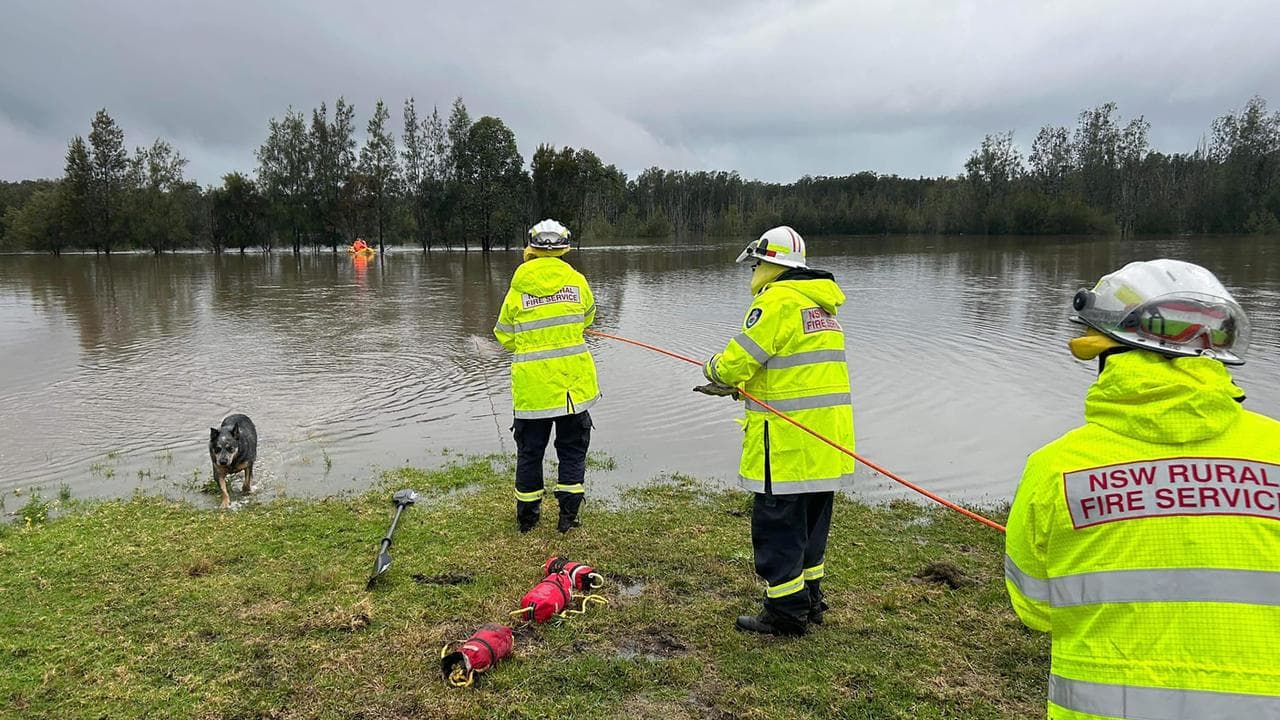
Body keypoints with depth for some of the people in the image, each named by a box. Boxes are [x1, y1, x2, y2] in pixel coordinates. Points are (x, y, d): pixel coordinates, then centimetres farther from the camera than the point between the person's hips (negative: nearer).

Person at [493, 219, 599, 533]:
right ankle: (568, 516, 13)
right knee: (572, 449, 13)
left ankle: (527, 516, 24)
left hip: (532, 386, 0)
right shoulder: (577, 281, -3)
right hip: (573, 383, 1)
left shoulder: (518, 288, -5)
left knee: (530, 451, 13)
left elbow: (505, 336, 4)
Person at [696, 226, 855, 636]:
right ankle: (809, 601, 31)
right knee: (810, 521, 19)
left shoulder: (777, 300, -13)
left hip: (789, 440, -9)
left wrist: (715, 371, 6)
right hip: (826, 438, 10)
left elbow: (736, 364, -16)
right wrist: (735, 387, 17)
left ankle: (786, 613, 9)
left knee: (777, 524, 1)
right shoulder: (820, 303, 17)